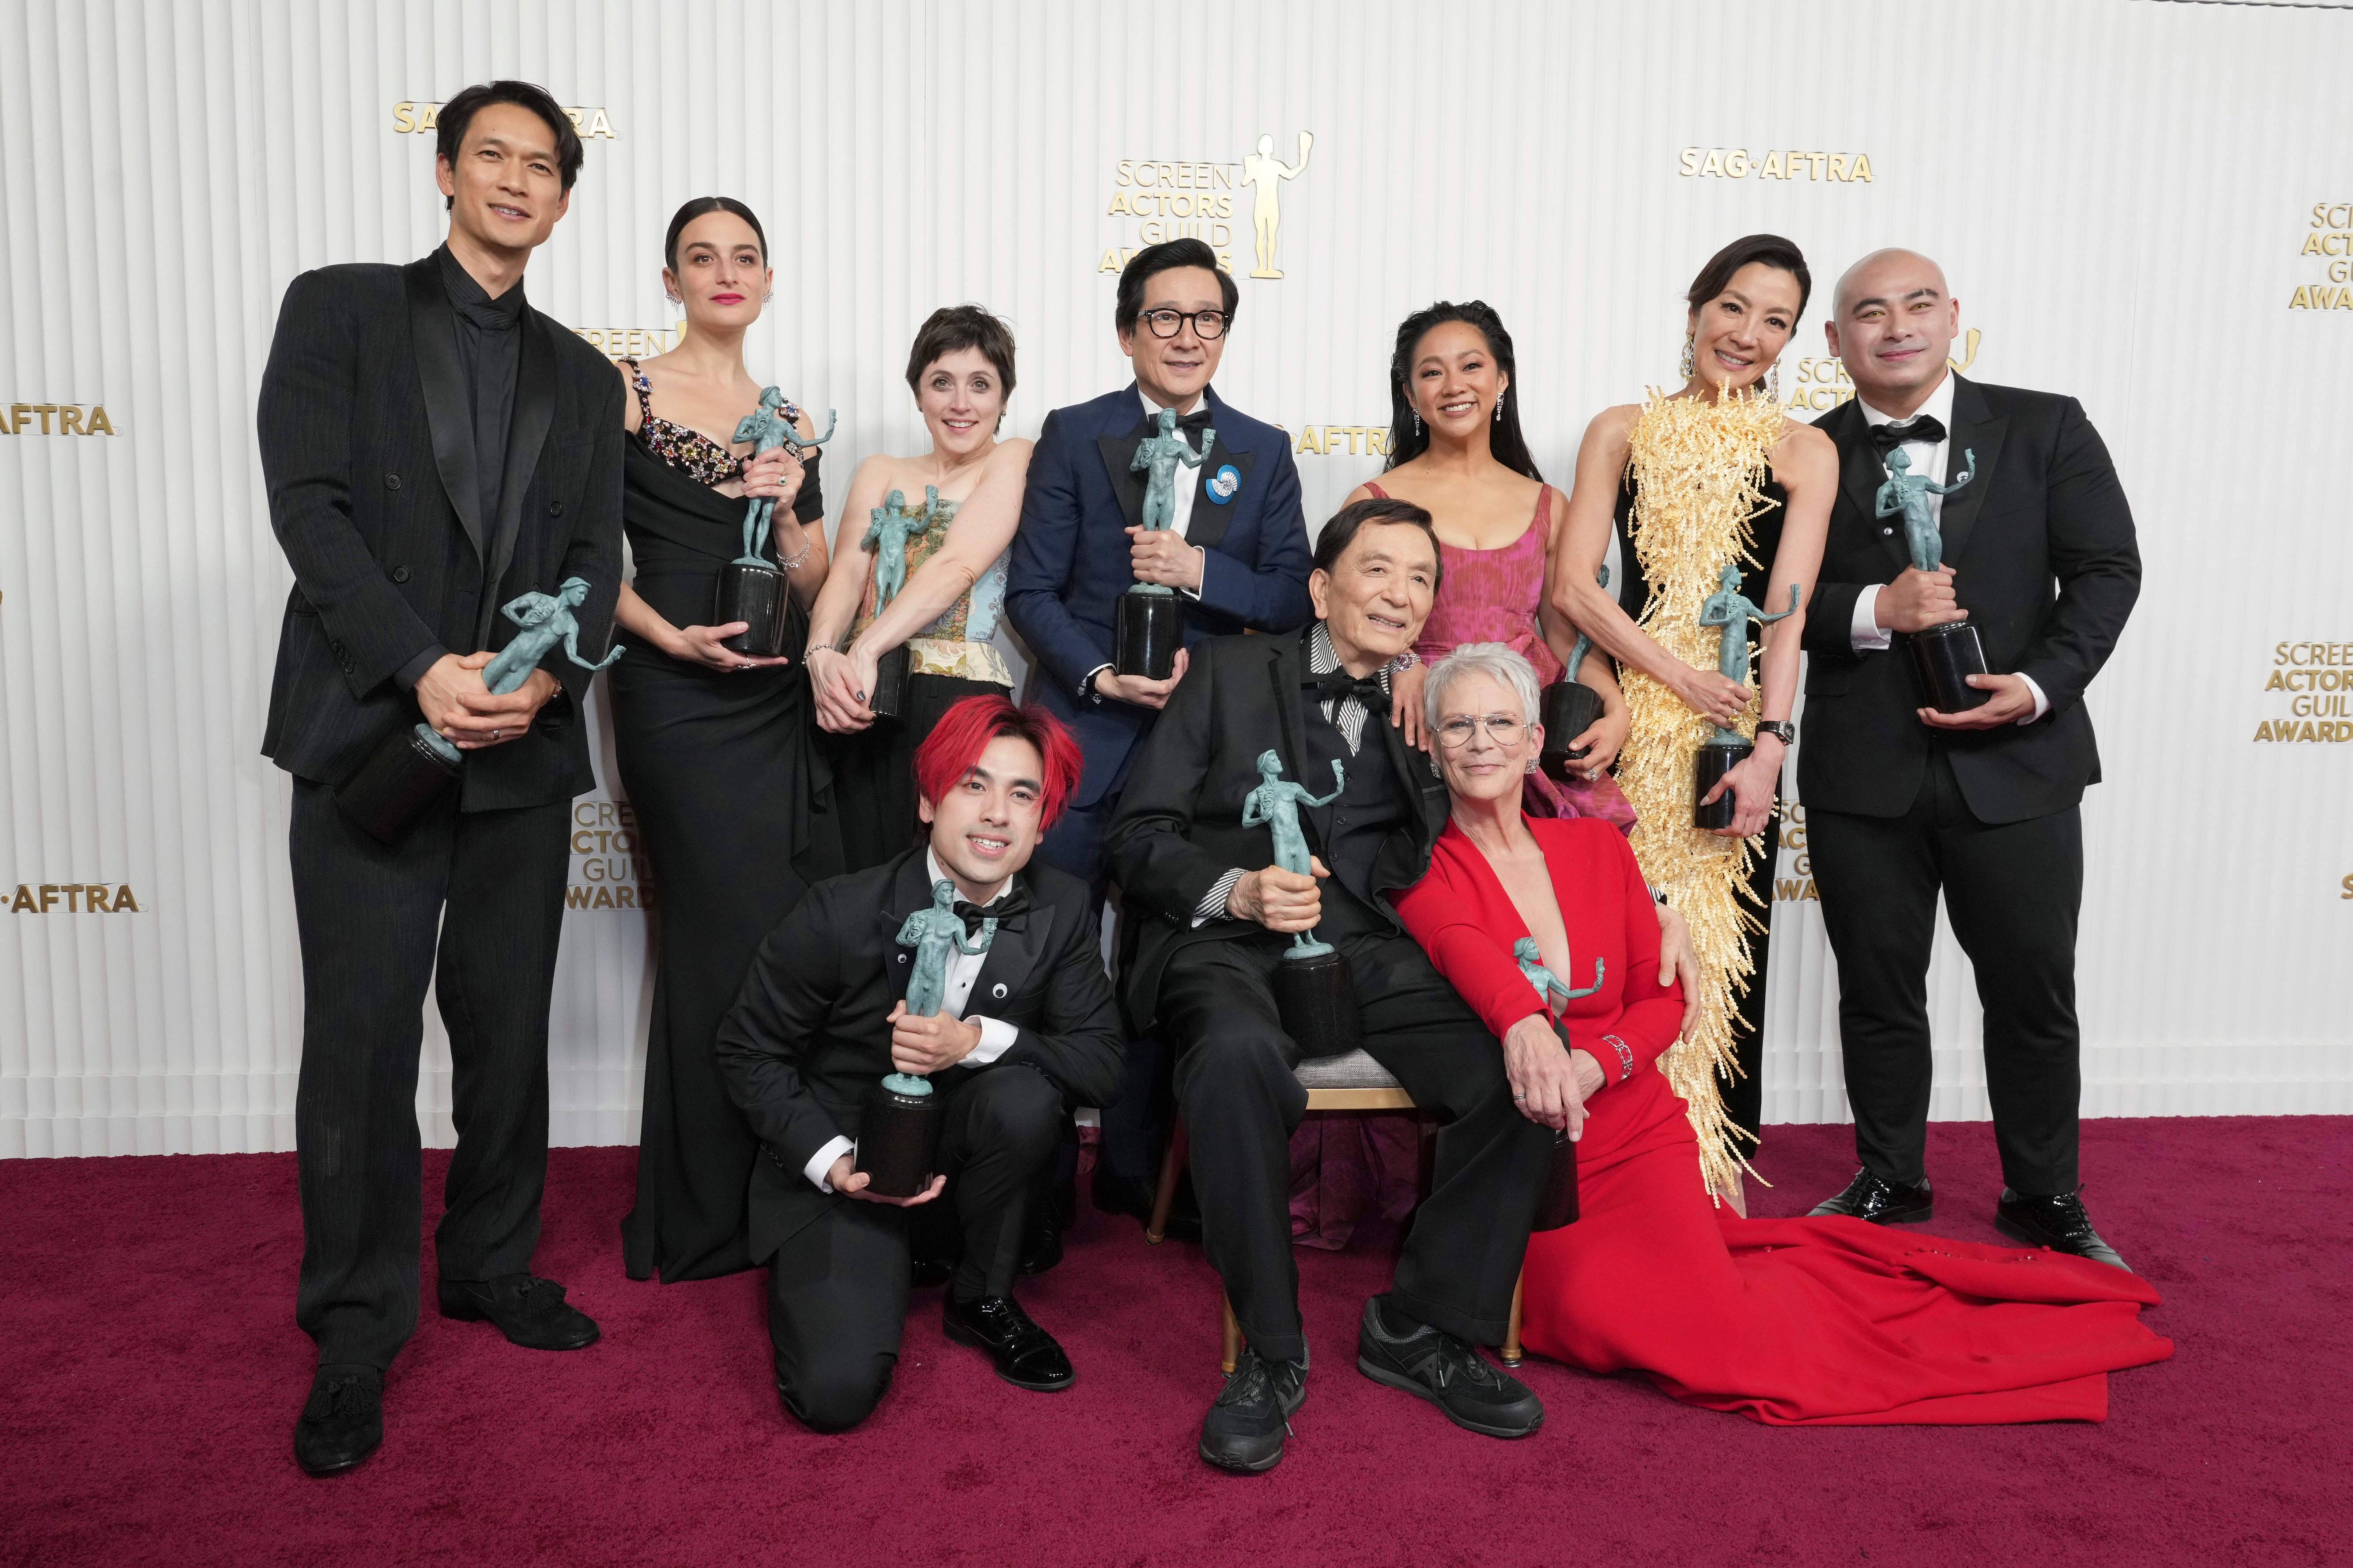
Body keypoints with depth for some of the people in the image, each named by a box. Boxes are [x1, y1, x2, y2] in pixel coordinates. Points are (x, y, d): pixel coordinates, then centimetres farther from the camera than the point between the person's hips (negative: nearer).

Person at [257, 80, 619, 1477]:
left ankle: (492, 1262, 29)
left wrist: (548, 678, -12)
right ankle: (357, 1334, 13)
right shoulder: (341, 311, 6)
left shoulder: (582, 376, 16)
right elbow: (311, 509, -6)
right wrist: (423, 669, -17)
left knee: (509, 1032, 11)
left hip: (525, 745, 4)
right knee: (363, 1043, -1)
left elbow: (595, 556, 8)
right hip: (370, 733, -3)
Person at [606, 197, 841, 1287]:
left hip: (780, 702, 5)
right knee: (730, 942, -4)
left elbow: (815, 591, 13)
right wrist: (670, 635, -17)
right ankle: (705, 1222, 13)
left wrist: (786, 512, -5)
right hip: (678, 703, -5)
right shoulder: (628, 393, 0)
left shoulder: (790, 420, 15)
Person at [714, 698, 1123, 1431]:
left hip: (959, 1149, 3)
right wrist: (830, 1159, -19)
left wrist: (979, 1040, -28)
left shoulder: (1062, 911, -10)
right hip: (841, 1167, -2)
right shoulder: (839, 914, -19)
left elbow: (1103, 1063, -12)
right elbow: (747, 1050, -6)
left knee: (1026, 1096, -31)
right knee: (837, 1391, -21)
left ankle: (983, 1300, -3)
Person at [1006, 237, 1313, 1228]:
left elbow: (1294, 601, 2)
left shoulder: (1263, 452, 8)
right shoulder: (1073, 437, 2)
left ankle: (1131, 1167, 25)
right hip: (1081, 732, -2)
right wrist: (1100, 677, -16)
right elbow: (1031, 591, -2)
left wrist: (1202, 571, -14)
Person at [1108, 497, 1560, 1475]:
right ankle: (1271, 1354, -18)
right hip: (1232, 947, -3)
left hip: (1366, 954, 3)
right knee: (1239, 1057, -38)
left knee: (1528, 1073, -23)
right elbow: (1138, 839, 4)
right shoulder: (1232, 672, 12)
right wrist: (1236, 889, -14)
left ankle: (1422, 1328, -3)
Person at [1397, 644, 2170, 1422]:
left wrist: (1591, 1064, -15)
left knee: (1705, 1317, -22)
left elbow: (1662, 996, 7)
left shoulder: (1597, 847, 9)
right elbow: (1459, 946, -27)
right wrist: (1521, 1023, -50)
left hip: (1635, 1133, 3)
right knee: (1598, 1312, -30)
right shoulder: (1423, 870, -3)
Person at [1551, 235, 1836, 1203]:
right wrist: (1682, 677, -10)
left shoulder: (1801, 452, 5)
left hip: (1735, 732, 0)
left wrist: (1769, 747, -16)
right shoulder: (1623, 432, 8)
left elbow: (1787, 613, -5)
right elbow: (1572, 586, -1)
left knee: (1723, 951, 4)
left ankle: (1717, 1183, 19)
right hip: (1627, 724, 0)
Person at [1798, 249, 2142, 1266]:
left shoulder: (2045, 427, 4)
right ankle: (1889, 1182, 30)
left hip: (2016, 764, 0)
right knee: (1878, 992, 11)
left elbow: (2107, 569, 1)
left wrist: (2042, 684, -13)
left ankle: (2046, 1200, 27)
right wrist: (1873, 610, -16)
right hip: (1862, 772, 1)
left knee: (2034, 994, 9)